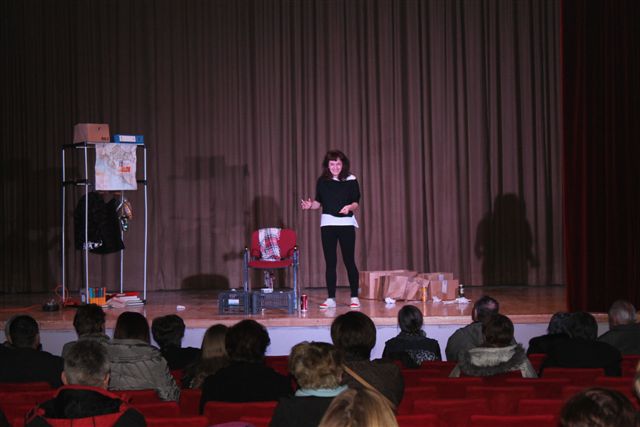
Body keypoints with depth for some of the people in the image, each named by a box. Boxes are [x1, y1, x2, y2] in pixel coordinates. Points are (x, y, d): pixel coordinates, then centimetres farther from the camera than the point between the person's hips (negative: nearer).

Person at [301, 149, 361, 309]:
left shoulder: (351, 180, -1)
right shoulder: (322, 181, 5)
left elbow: (356, 203, -1)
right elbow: (319, 202, 11)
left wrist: (349, 207, -22)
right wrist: (310, 205, -9)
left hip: (346, 223, -2)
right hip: (327, 224, 2)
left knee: (349, 260, -2)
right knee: (330, 262, 4)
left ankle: (354, 297, 5)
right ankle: (331, 298, 8)